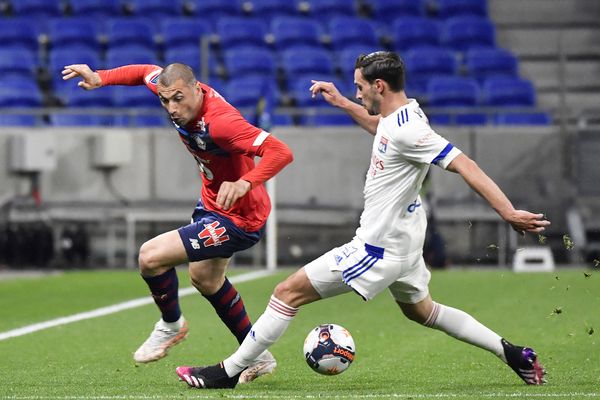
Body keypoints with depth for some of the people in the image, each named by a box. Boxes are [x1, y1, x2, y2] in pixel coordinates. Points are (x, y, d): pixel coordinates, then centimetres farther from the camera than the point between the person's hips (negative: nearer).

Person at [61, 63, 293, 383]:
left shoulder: (219, 122, -35)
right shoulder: (178, 89, -11)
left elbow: (281, 152, -41)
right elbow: (148, 73, 12)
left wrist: (245, 183, -54)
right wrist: (100, 78, 0)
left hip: (239, 219, -10)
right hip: (212, 202, 10)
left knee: (151, 257, -14)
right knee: (204, 278, 27)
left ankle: (171, 325, 16)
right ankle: (258, 357, 41)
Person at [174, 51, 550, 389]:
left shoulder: (407, 130, -25)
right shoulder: (398, 115, 4)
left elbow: (465, 165, -29)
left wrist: (509, 213, -34)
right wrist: (342, 103, 26)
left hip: (379, 248, -10)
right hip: (402, 240, 10)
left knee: (289, 292, -5)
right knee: (422, 311, 28)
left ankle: (229, 372, 1)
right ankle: (513, 353, 26)